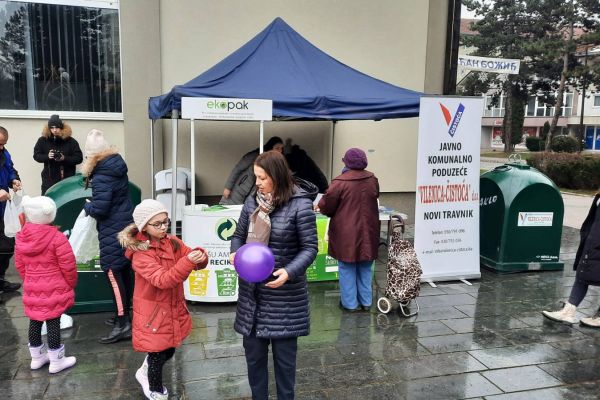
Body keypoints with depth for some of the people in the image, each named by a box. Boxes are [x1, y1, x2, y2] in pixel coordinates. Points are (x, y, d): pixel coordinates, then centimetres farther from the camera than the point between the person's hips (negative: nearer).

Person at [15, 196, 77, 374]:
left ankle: (37, 357, 33)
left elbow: (19, 265, 10)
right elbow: (68, 266, -15)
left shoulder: (21, 237, -1)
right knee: (53, 323, 2)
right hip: (54, 290, -6)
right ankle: (56, 361, 13)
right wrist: (71, 283, 2)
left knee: (35, 322, 17)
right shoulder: (56, 237, -20)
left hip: (32, 290, 6)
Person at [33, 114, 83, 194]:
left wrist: (64, 158, -20)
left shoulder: (71, 141, -3)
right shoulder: (42, 140, 3)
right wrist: (47, 156, -15)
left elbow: (79, 158, -5)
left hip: (67, 179, -2)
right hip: (49, 179, 2)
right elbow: (36, 155, 5)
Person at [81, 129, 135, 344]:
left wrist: (86, 205, -2)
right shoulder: (117, 165, 5)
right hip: (126, 225, 9)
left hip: (112, 231, -9)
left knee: (113, 274, -5)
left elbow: (99, 208, -23)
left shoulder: (101, 176, -20)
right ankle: (125, 315, 29)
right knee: (124, 271, 16)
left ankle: (123, 325, -2)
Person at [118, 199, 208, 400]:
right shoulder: (140, 255, -19)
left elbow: (196, 261, -7)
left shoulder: (173, 243, -2)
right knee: (158, 354, 8)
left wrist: (200, 256, -32)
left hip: (173, 310, 6)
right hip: (153, 313, -6)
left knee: (168, 351, 19)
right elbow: (162, 280, -30)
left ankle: (145, 373, 50)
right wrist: (188, 262, -44)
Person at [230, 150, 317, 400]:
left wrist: (289, 272, -27)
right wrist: (235, 253, -10)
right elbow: (239, 234, 12)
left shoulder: (300, 205, -14)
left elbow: (310, 247, -11)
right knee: (253, 350, 15)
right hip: (252, 291, 5)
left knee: (284, 353, 11)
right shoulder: (253, 201, 1)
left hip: (284, 294, -4)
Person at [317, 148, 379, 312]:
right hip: (368, 232, 5)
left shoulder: (340, 182, -17)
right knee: (365, 268, 17)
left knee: (347, 268, 8)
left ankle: (349, 303, 15)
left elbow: (326, 206, -11)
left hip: (346, 233, -5)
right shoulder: (373, 180, 1)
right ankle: (366, 302, 25)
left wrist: (321, 207, 11)